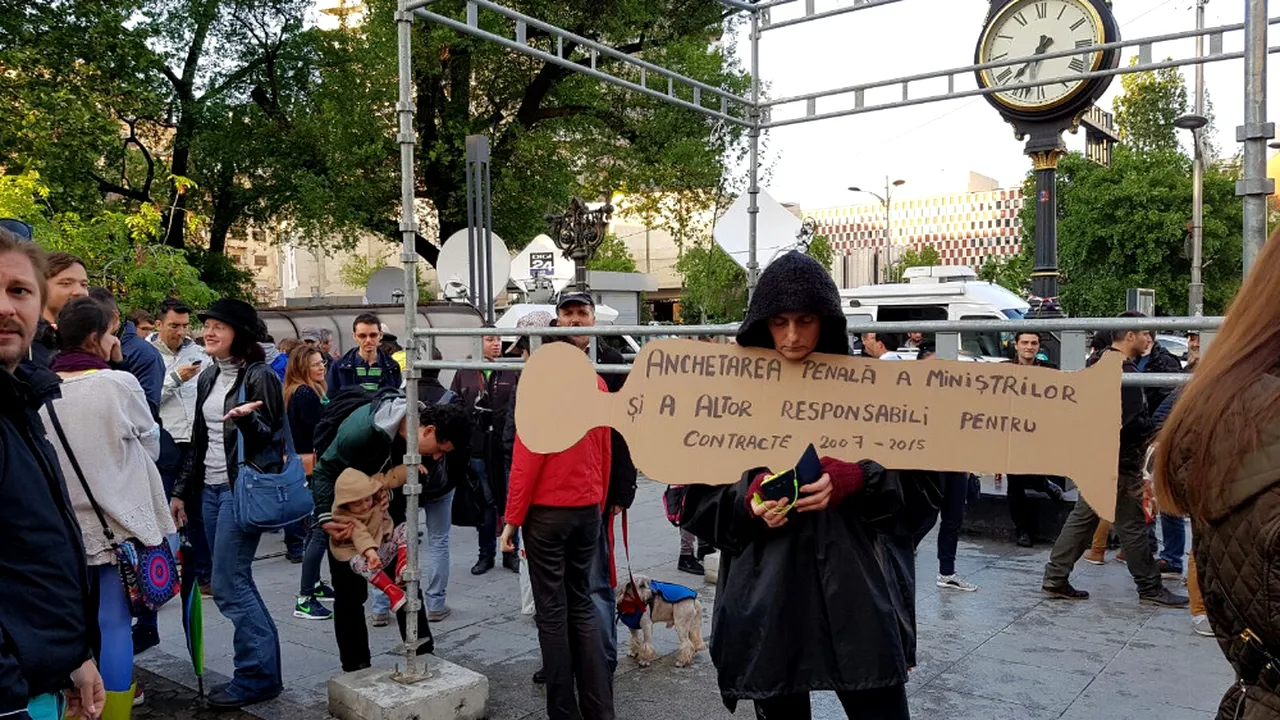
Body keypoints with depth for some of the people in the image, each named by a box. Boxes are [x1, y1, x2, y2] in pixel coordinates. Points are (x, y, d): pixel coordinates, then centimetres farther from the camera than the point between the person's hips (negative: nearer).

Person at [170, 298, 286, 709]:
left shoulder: (259, 376, -9)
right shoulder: (208, 379, 13)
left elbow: (272, 436, -11)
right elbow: (199, 441, 18)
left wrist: (245, 419, -30)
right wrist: (183, 491, 18)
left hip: (242, 489, -8)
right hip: (210, 488, 8)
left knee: (228, 585, -8)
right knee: (236, 582, 10)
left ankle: (257, 675, 3)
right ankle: (264, 668, 20)